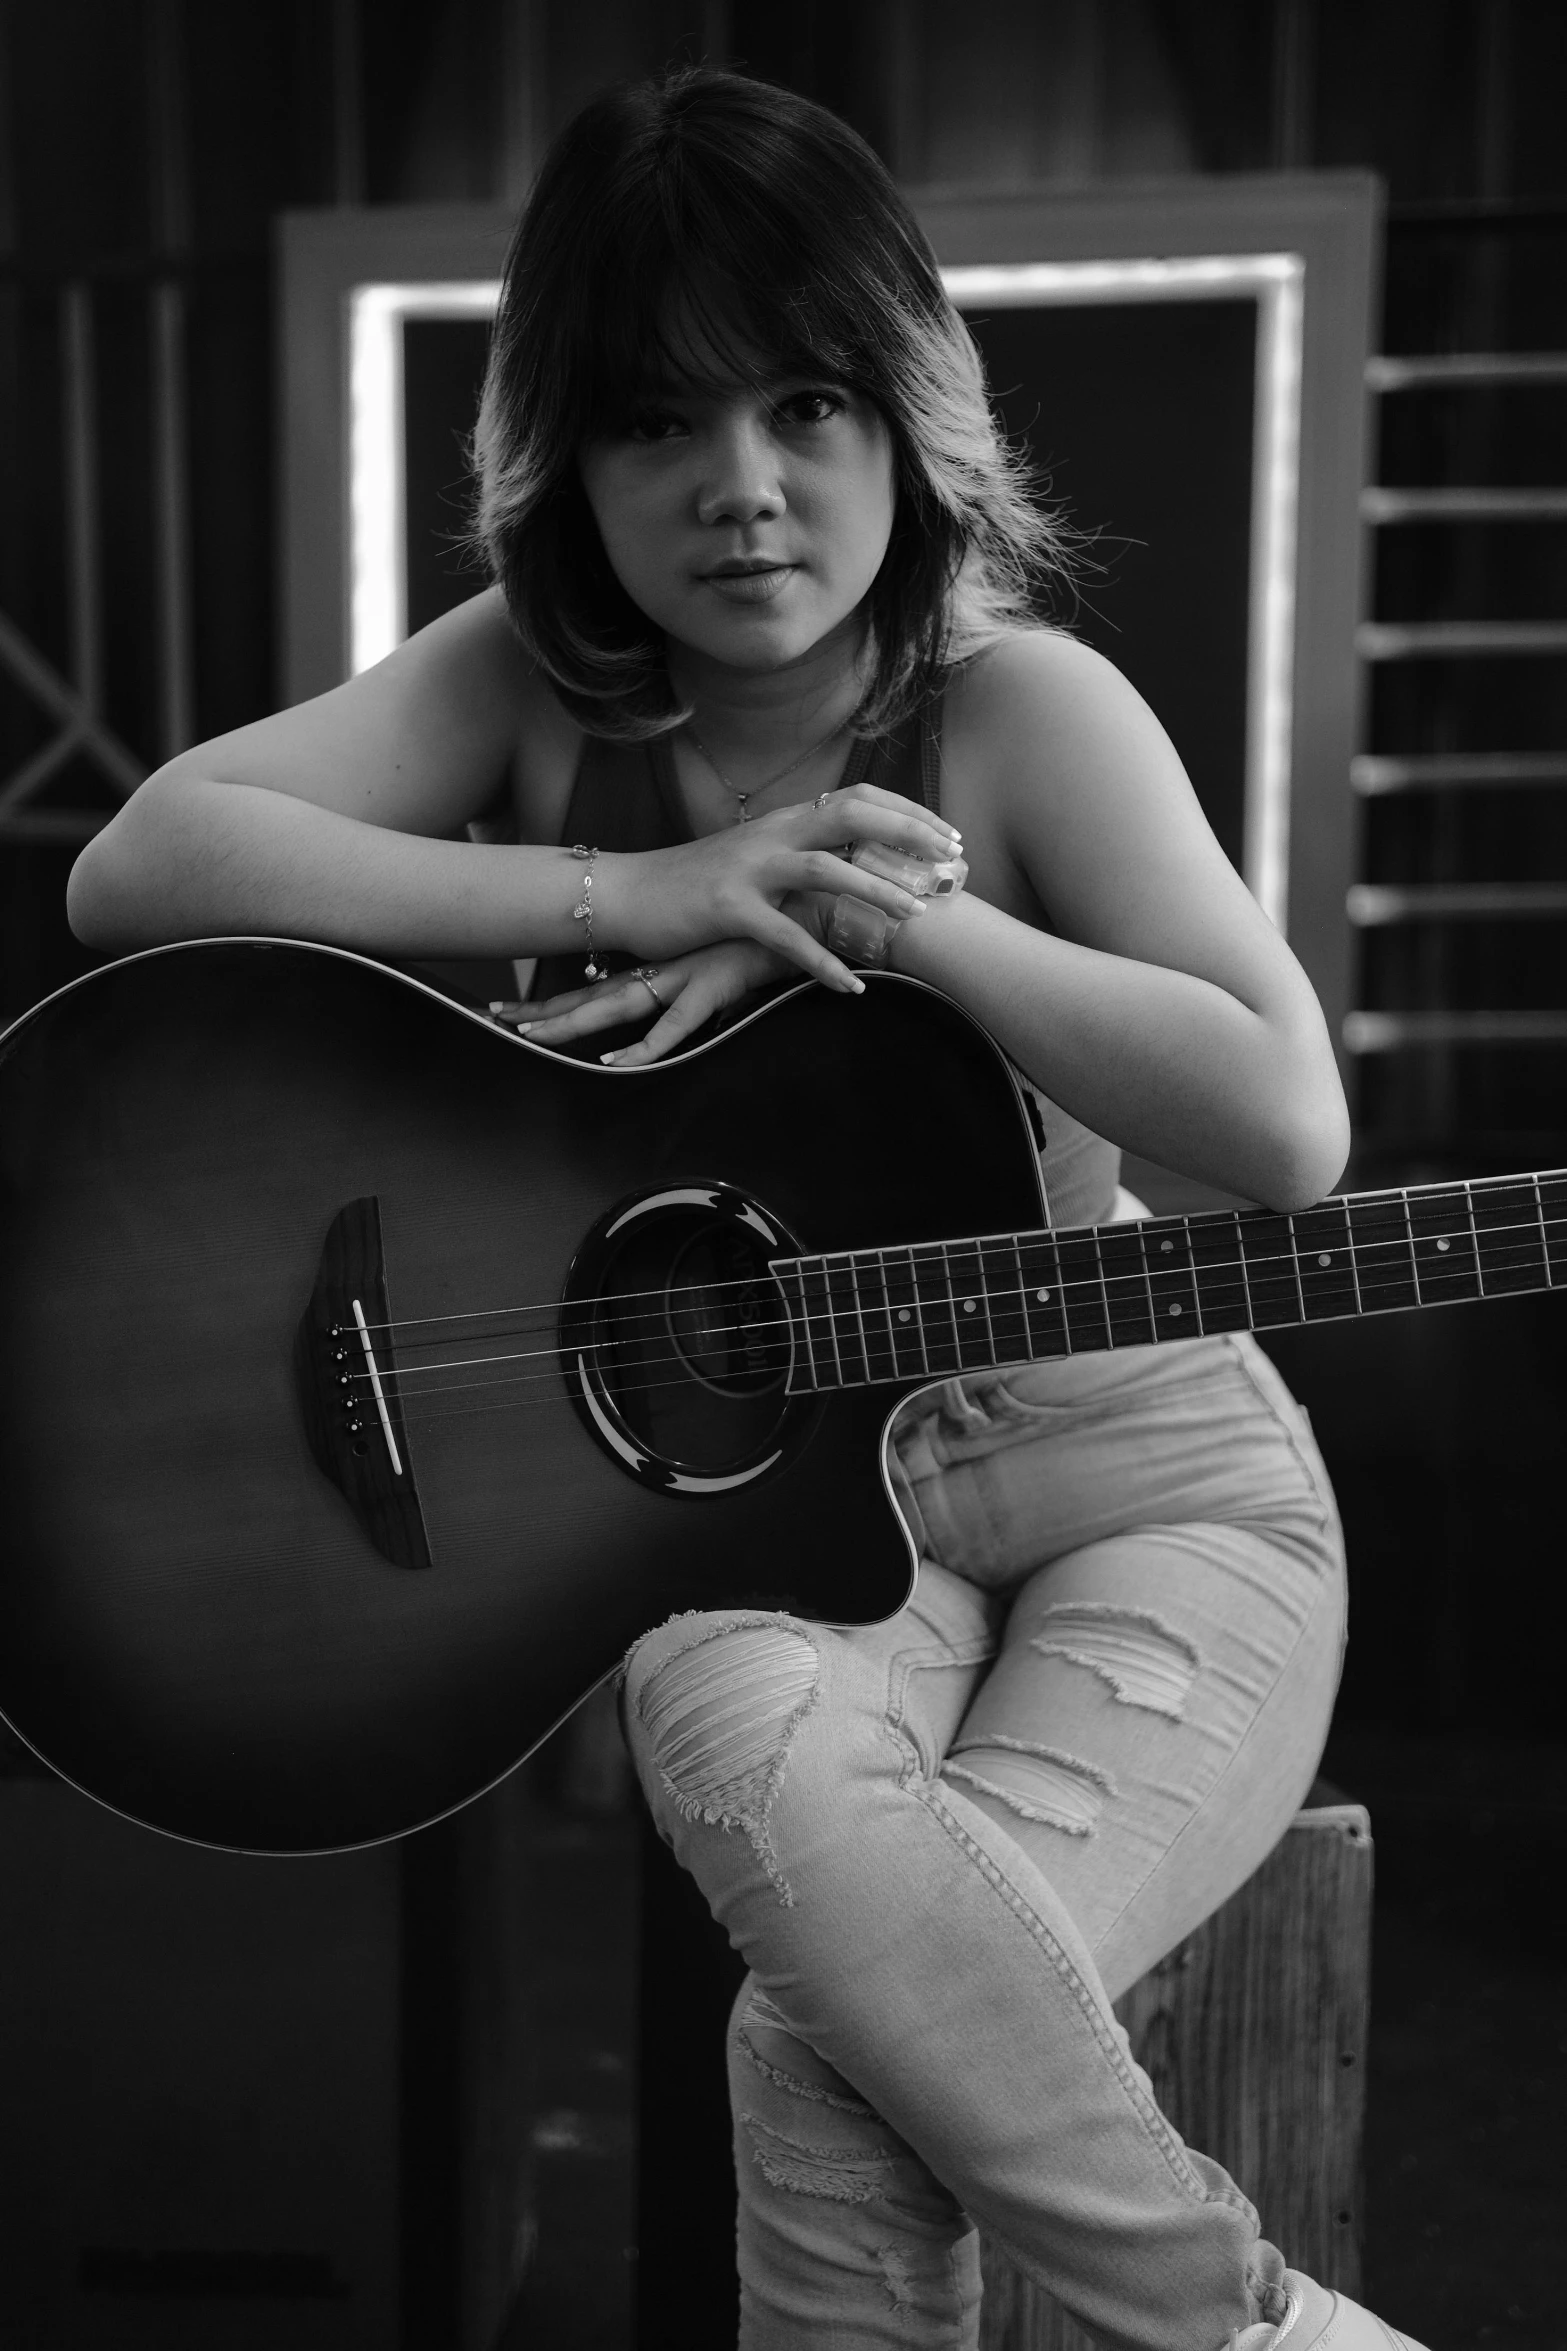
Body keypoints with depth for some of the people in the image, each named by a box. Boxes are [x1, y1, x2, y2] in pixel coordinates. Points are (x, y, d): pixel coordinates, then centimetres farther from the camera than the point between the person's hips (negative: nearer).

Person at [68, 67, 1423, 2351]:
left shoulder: (1027, 708, -9)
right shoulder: (535, 684, -2)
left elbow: (1284, 1123, -20)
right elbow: (137, 865, -17)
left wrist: (868, 915, -21)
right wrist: (639, 896, -23)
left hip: (1131, 1471, -2)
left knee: (847, 2033, -25)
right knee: (785, 1795, -32)